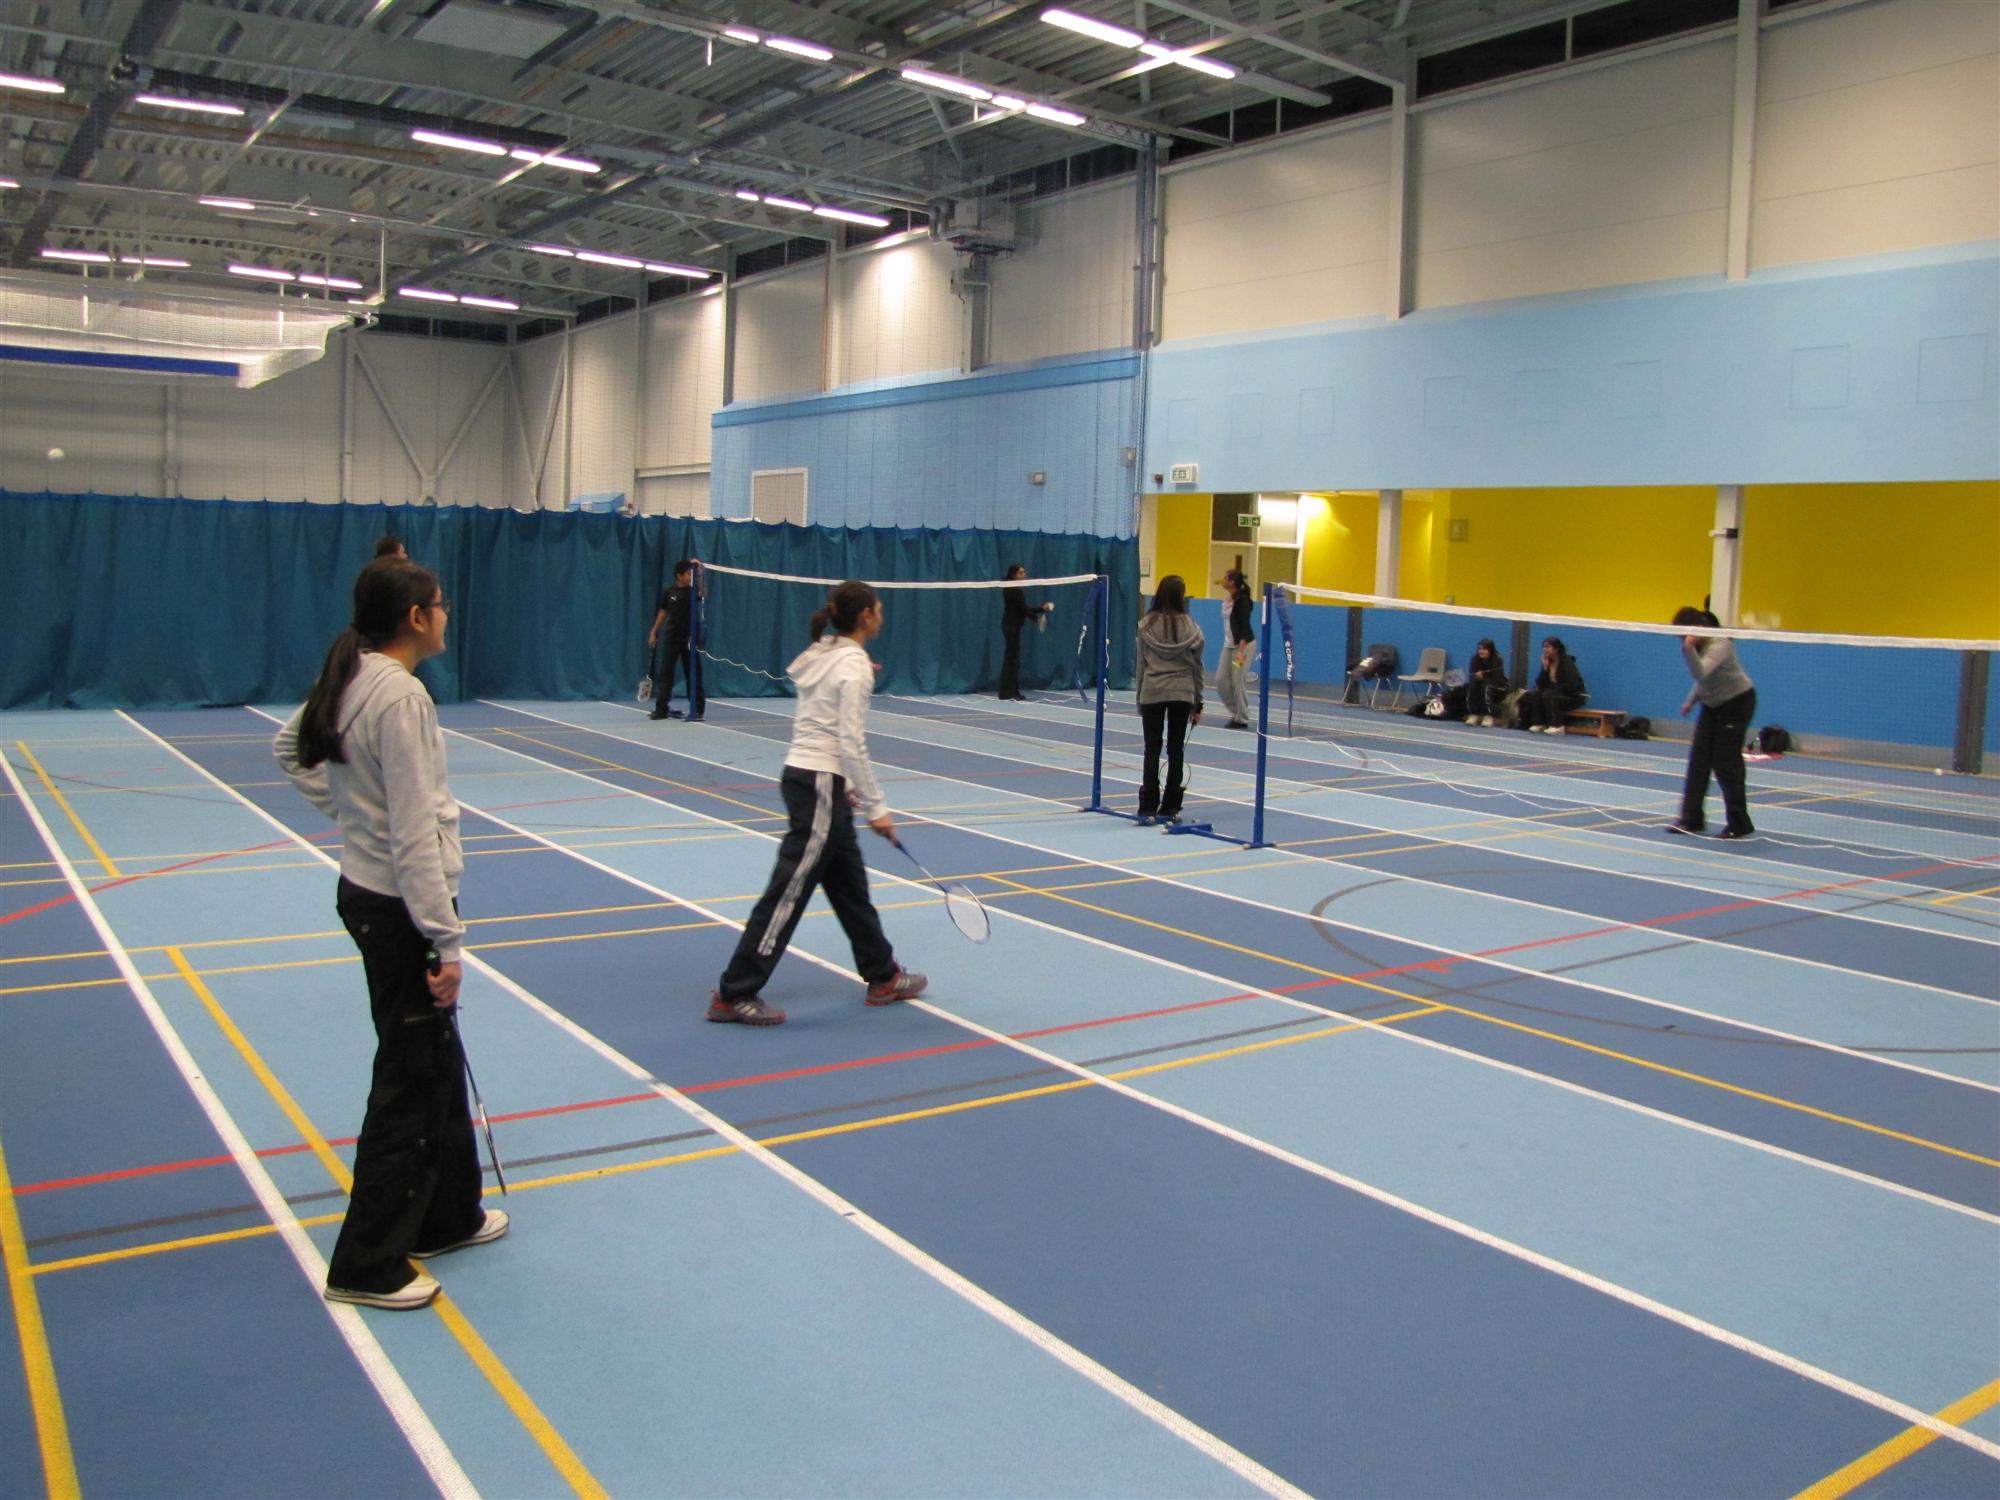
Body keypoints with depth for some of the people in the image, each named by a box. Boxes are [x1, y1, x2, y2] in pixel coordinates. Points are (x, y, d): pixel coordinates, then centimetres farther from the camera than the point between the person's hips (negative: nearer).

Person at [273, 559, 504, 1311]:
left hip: (368, 890, 10)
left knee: (439, 1062, 20)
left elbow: (292, 748, 23)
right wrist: (446, 942, -20)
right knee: (409, 1079, 2)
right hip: (398, 906, -9)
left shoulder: (348, 680, 5)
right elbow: (414, 835, -23)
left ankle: (448, 1214, 35)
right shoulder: (401, 696, -22)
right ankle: (368, 1265, 13)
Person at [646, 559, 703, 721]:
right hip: (672, 639, 2)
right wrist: (654, 632, 12)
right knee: (665, 673, 2)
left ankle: (697, 709, 10)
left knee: (693, 674, 3)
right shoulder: (668, 593, 3)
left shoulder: (692, 591, -2)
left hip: (689, 639, -1)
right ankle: (661, 709, 6)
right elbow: (663, 612, 13)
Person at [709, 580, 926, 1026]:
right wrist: (876, 807, -15)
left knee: (850, 883, 17)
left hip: (803, 773, 10)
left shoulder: (821, 655, 11)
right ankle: (733, 994, 2)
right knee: (789, 890, -4)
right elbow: (852, 744, -20)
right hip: (820, 786, -10)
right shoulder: (854, 665, -15)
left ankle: (883, 976, 29)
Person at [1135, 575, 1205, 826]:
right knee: (1175, 751, 8)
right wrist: (1197, 703, 12)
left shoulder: (1147, 625, -2)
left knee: (1152, 751, 3)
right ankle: (1170, 809, 12)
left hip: (1152, 692, -1)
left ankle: (1148, 809, -1)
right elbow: (1197, 668, 4)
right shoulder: (1190, 627, -1)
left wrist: (1139, 698, 11)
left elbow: (1141, 664, 2)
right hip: (1182, 693, 1)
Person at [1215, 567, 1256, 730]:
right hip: (1229, 644, 8)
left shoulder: (1242, 600, -15)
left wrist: (1241, 650, -26)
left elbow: (1244, 627, -20)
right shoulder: (1230, 599, 8)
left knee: (1238, 682, -4)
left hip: (1244, 644, -8)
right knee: (1221, 680, 5)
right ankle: (1235, 713, 18)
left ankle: (1242, 719, 6)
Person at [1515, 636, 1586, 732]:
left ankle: (1557, 726, -26)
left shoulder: (1567, 663, -16)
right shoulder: (1547, 662, 1)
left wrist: (1552, 687, -15)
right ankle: (1538, 723, -14)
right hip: (1557, 694, 6)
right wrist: (1544, 668, -18)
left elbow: (1571, 686, -21)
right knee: (1534, 694, -16)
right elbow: (1541, 684, -5)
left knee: (1548, 695, -31)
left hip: (1573, 696, -6)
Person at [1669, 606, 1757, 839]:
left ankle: (1739, 825, 3)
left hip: (1738, 702, -8)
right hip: (1713, 704, 8)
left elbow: (1701, 673, -42)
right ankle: (1692, 819, 5)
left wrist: (1688, 649, -51)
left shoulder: (1719, 645, -26)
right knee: (1698, 761, 2)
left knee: (1726, 764, -7)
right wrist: (1691, 700, 8)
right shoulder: (1699, 645, 0)